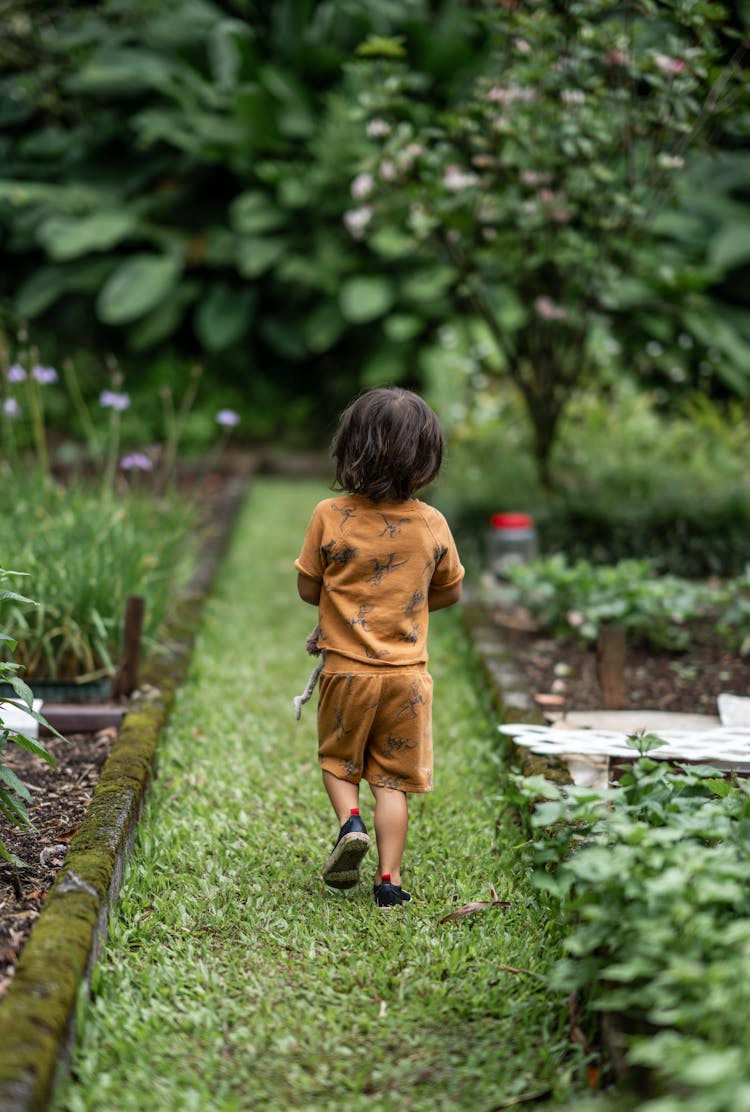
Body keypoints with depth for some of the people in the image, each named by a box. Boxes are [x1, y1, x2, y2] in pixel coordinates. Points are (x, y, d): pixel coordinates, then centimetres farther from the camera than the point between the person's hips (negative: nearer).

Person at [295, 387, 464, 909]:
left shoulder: (330, 516, -11)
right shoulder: (432, 523, -6)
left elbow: (308, 589, -2)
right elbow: (450, 593, 6)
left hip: (346, 666, -1)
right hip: (406, 671, 1)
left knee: (337, 758, 21)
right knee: (393, 778, 9)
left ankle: (350, 820, -4)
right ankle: (388, 879, 6)